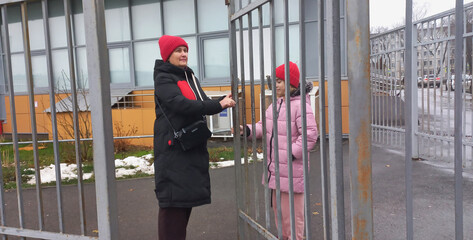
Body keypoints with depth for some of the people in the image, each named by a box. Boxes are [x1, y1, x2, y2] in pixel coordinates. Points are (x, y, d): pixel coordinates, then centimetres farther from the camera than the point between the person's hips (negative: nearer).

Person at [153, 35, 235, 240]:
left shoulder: (189, 76, 17)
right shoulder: (163, 79, -9)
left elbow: (203, 103, 14)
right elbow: (181, 104, -24)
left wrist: (224, 99, -4)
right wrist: (219, 105, -25)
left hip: (192, 147, 8)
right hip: (173, 148, -8)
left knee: (187, 196, 12)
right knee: (173, 200, -6)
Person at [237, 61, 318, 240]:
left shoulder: (300, 105, -16)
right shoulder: (276, 104, 11)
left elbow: (310, 134, -22)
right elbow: (264, 126, 10)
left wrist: (292, 154, -20)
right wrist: (247, 130, -6)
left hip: (291, 169, -9)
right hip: (275, 167, 9)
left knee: (292, 209, 3)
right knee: (277, 206, 21)